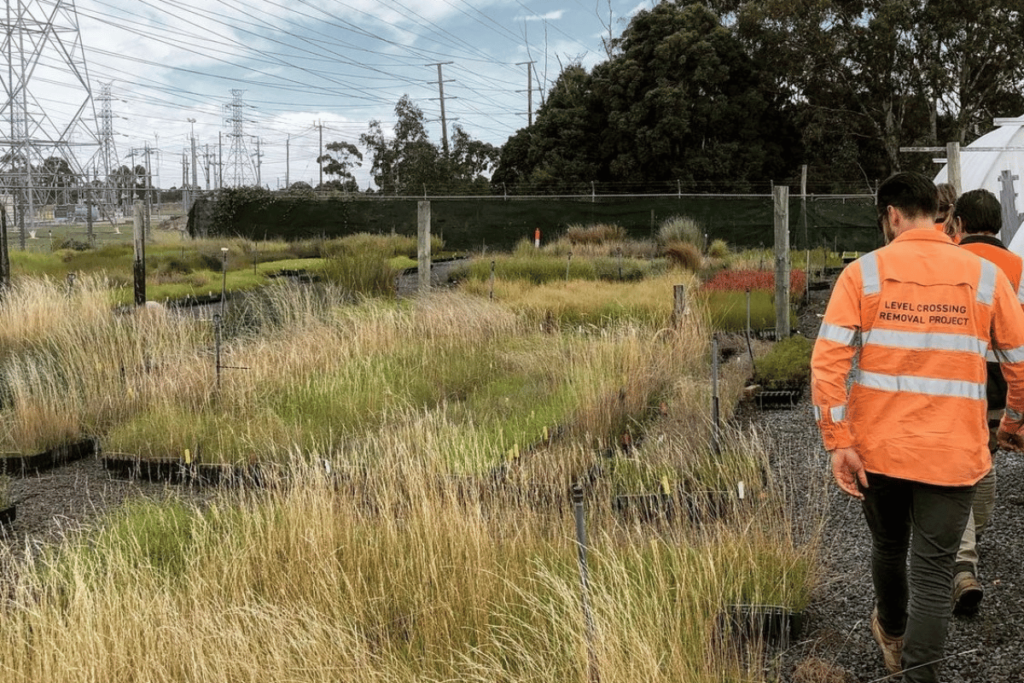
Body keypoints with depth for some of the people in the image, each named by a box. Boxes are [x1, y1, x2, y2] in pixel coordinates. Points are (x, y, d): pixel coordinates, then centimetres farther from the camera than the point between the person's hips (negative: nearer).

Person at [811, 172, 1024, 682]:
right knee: (933, 574, 4)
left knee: (889, 549, 24)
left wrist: (839, 443, -10)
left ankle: (893, 636, 50)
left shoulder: (863, 272, -4)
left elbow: (828, 363, -12)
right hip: (953, 454, -1)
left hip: (878, 448, 1)